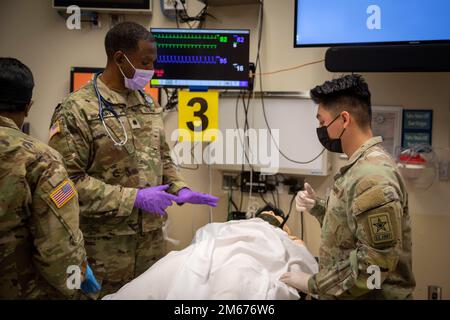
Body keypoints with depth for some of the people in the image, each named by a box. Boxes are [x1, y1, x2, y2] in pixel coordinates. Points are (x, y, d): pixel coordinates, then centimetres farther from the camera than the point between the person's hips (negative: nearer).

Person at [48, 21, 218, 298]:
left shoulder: (150, 105, 10)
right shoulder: (77, 110, -12)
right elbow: (68, 180, -18)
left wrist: (180, 190, 1)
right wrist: (133, 198, -19)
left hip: (153, 236, 6)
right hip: (105, 243, -6)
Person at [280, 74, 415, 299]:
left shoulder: (372, 178, -24)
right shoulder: (360, 166, 7)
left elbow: (377, 261, -27)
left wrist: (314, 284, -20)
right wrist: (317, 207, 0)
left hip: (370, 295, -9)